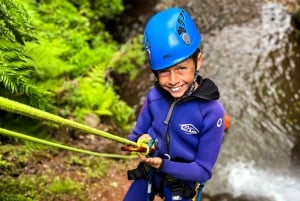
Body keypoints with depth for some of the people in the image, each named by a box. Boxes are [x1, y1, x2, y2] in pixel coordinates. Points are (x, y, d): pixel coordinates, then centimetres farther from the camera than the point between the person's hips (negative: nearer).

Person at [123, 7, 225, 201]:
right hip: (147, 173, 3)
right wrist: (140, 141, -24)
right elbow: (136, 134, -1)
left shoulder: (212, 111, -25)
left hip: (180, 182, -3)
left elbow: (203, 170, -18)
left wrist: (163, 165, -30)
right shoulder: (154, 96, -15)